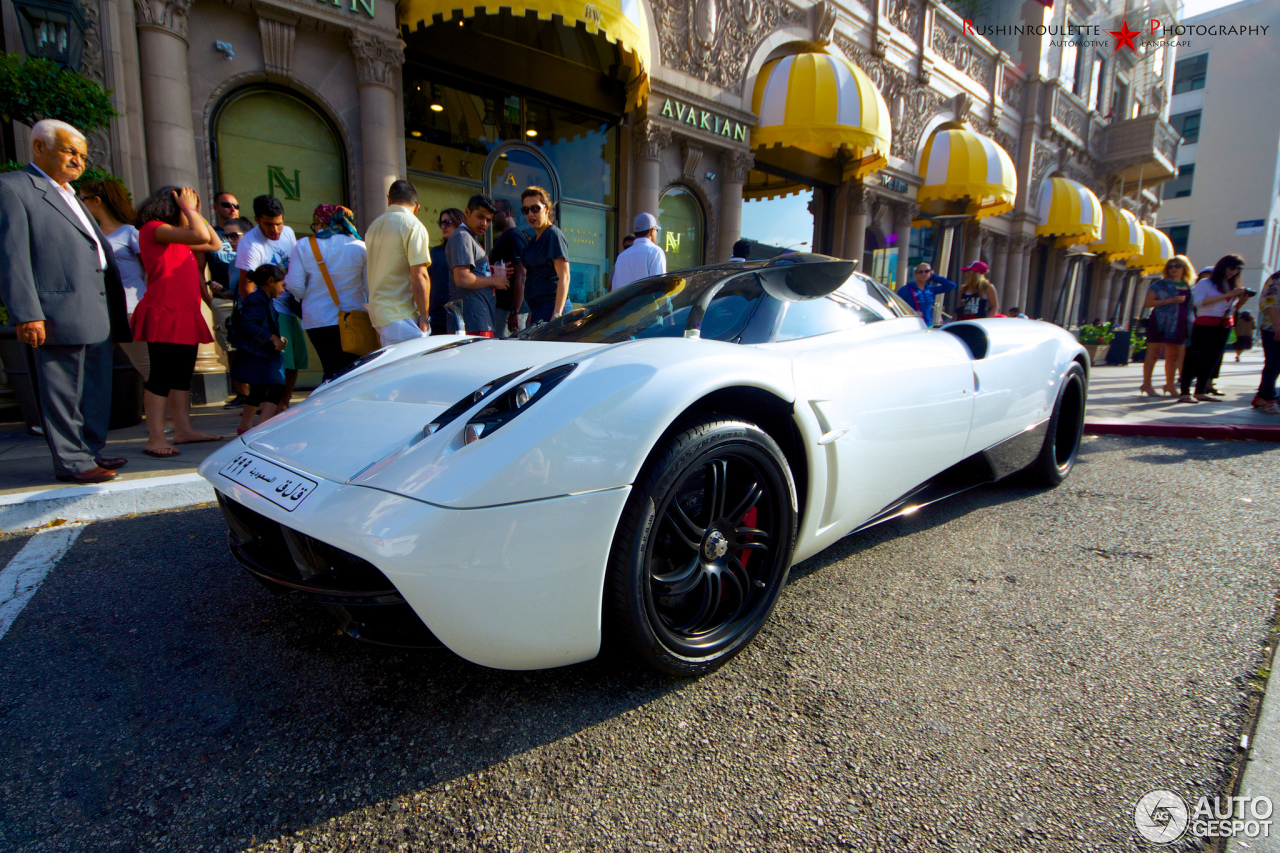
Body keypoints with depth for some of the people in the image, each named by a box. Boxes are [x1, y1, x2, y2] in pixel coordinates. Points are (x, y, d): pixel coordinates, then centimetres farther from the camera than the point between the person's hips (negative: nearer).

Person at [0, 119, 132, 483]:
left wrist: (118, 309, 19)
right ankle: (70, 461, 6)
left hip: (97, 314, 9)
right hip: (58, 314, -8)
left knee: (97, 389, 13)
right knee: (62, 392, -1)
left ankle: (91, 450, 24)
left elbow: (100, 248, 24)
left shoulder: (71, 197, 25)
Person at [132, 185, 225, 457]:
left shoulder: (177, 238, 21)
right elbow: (201, 235, -19)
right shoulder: (153, 228, -6)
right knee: (161, 376, -8)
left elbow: (215, 244, 22)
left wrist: (195, 211, 18)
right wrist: (188, 207, -5)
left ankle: (183, 430, 17)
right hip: (164, 314, -9)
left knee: (182, 375, 10)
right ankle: (156, 438, -5)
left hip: (185, 315, 9)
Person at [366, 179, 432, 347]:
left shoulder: (372, 226, 16)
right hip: (402, 315, -8)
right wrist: (425, 317, -12)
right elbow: (419, 276, -17)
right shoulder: (413, 226, -9)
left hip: (377, 314, 8)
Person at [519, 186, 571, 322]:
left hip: (552, 307, -9)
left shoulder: (554, 235, -7)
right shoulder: (534, 239, 20)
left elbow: (564, 277, -15)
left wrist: (556, 315, -24)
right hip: (537, 309, 9)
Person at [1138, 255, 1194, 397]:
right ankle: (1146, 384, -2)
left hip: (1179, 324, 6)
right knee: (1153, 353, -5)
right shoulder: (1160, 285, -2)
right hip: (1161, 323, -6)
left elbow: (1190, 304, 28)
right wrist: (1171, 301, -16)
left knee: (1173, 356, 10)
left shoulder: (1188, 286, 15)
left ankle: (1170, 384, 18)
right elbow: (1147, 303, -10)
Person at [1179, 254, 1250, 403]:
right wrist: (1227, 295, -16)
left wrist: (1242, 298, 2)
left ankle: (1201, 392, 6)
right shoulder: (1204, 283, 0)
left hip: (1224, 326, 6)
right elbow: (1199, 301, -17)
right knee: (1195, 358, -11)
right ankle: (1185, 393, -14)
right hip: (1205, 324, -6)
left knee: (1211, 360, 4)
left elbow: (1232, 307, 22)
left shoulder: (1232, 286, 19)